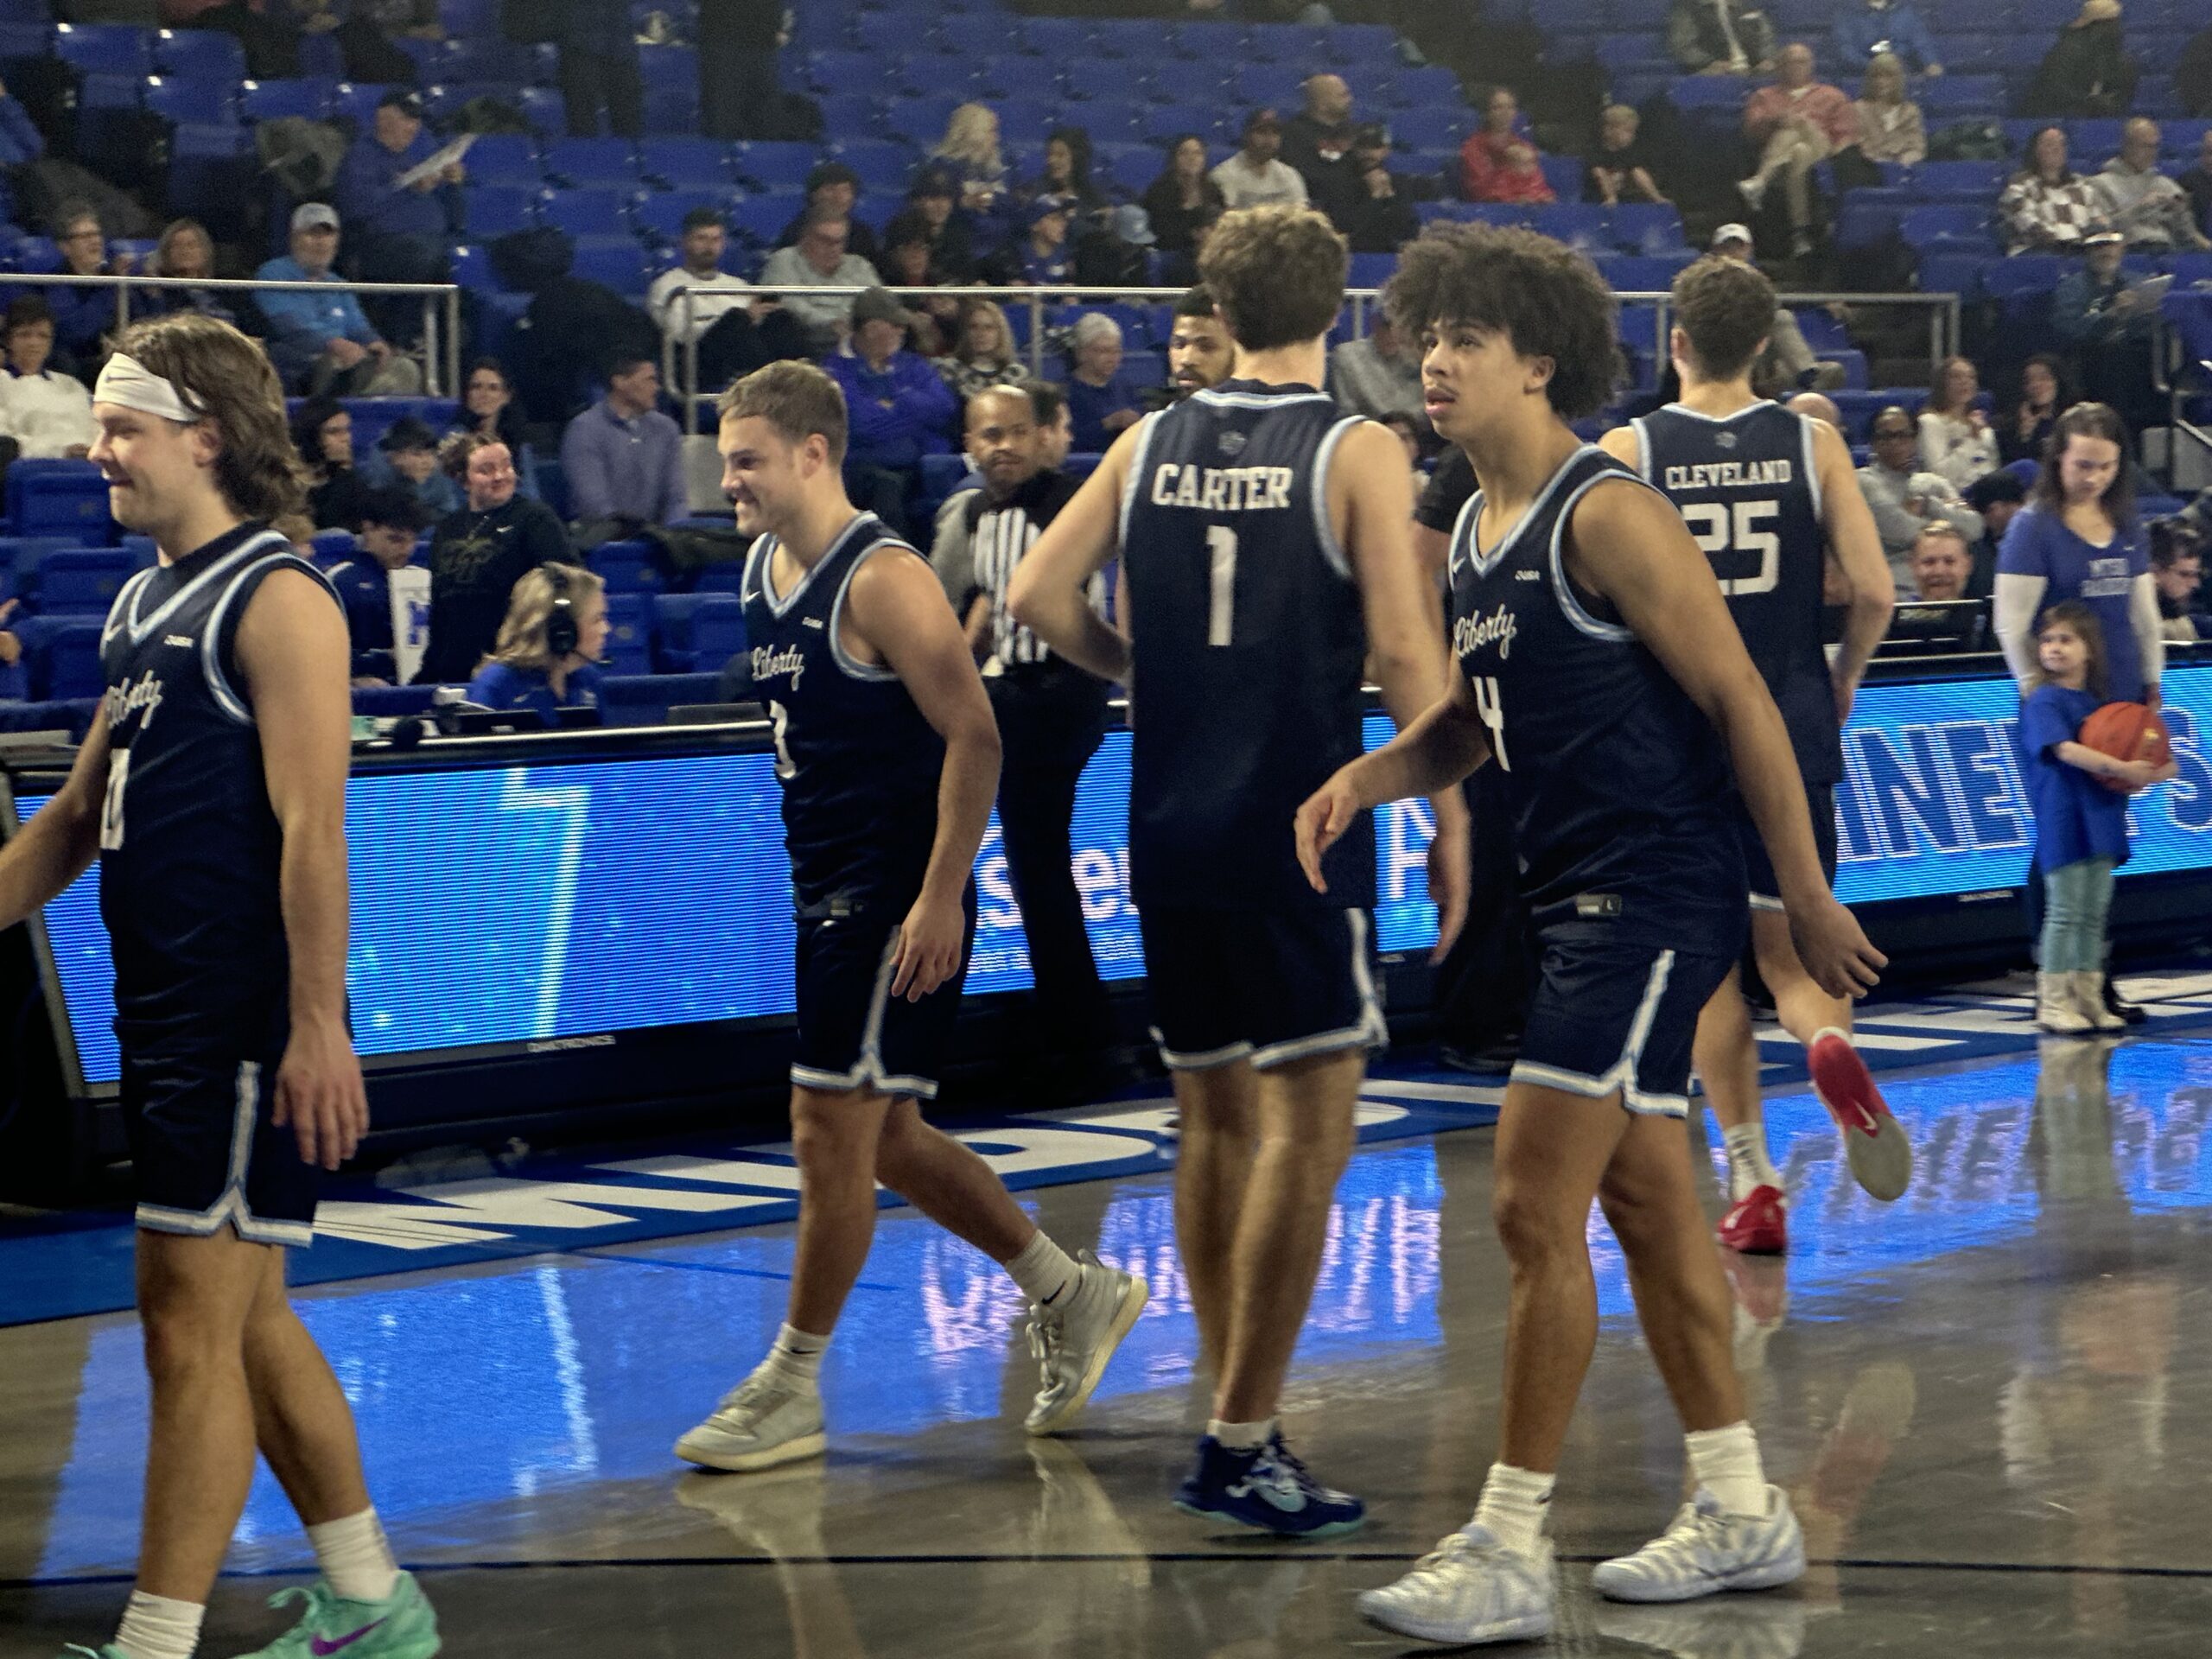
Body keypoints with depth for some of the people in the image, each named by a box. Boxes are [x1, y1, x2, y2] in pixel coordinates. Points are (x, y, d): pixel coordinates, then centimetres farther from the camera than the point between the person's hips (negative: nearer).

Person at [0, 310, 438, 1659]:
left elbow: (312, 823, -18)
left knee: (194, 1328, -8)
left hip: (249, 1028, -10)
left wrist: (317, 1026, -23)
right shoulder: (148, 603, 16)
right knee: (249, 1320, 15)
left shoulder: (275, 599, -12)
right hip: (165, 1017, 10)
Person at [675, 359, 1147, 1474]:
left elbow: (973, 736, -20)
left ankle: (791, 1385, 4)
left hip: (896, 900, -9)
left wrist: (940, 896, -23)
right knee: (881, 1139, 13)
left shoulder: (882, 579, -16)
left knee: (833, 1129, -5)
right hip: (829, 889, 9)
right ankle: (1072, 1294, 26)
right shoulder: (762, 572, 11)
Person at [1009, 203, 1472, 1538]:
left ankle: (1237, 1421, 20)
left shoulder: (1152, 446, 7)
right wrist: (1452, 816, -6)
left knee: (1218, 1120, 15)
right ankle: (1242, 1443, -7)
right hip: (1300, 828, -5)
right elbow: (1405, 649, -13)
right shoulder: (1358, 453, -7)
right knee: (1309, 1126, -2)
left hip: (1173, 829, 5)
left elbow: (1042, 596, 3)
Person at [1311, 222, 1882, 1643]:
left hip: (1654, 903, -10)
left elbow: (1740, 701, -15)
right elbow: (1473, 724, 24)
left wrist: (1809, 899, -15)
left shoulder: (1607, 515, -15)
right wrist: (1365, 780, 3)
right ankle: (1741, 1513, 25)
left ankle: (1509, 1553, -7)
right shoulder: (1479, 536, 13)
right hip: (1580, 902, 10)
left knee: (1536, 1210, -11)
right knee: (1647, 1208, 15)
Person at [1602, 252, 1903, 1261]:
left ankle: (1753, 1185, 7)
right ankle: (1831, 1043, -22)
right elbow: (1873, 591, -5)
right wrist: (1840, 685, 13)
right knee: (1788, 948, 12)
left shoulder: (1628, 451, -5)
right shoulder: (1811, 442, 0)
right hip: (1793, 729, 1)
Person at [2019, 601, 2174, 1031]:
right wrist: (2122, 768, -27)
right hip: (2062, 819, -7)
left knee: (2093, 914, 10)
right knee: (2064, 911, -6)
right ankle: (2053, 1002, -2)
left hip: (2100, 817, 7)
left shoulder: (2095, 702, 16)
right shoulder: (2042, 701, -8)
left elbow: (2116, 749, 21)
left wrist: (2152, 772, 2)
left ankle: (2089, 999, 17)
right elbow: (2065, 750, -21)